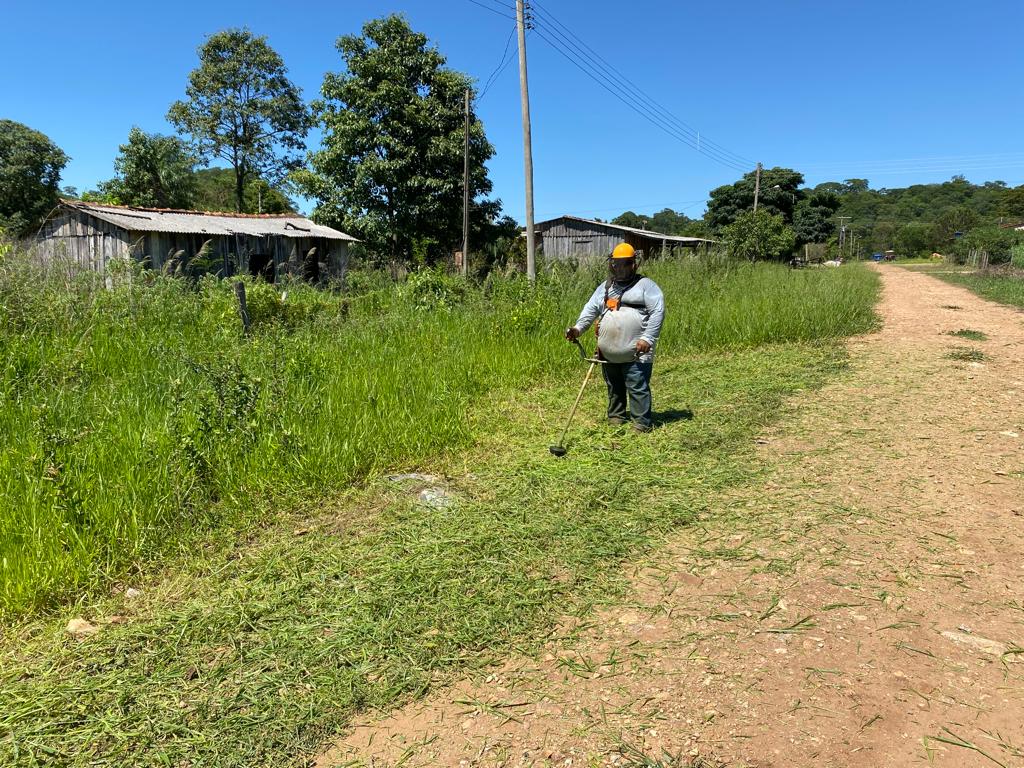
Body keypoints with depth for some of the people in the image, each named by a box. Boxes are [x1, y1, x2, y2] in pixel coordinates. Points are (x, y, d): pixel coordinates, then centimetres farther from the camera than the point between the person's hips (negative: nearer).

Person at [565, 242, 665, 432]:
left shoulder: (645, 285, 0)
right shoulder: (605, 288, 17)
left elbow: (658, 311, -9)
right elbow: (590, 310, 9)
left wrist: (648, 338, -19)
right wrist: (578, 328, -9)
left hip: (635, 352, -6)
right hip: (609, 352, 6)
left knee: (638, 387, -7)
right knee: (614, 387, 16)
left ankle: (642, 423, 2)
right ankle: (616, 416, 31)